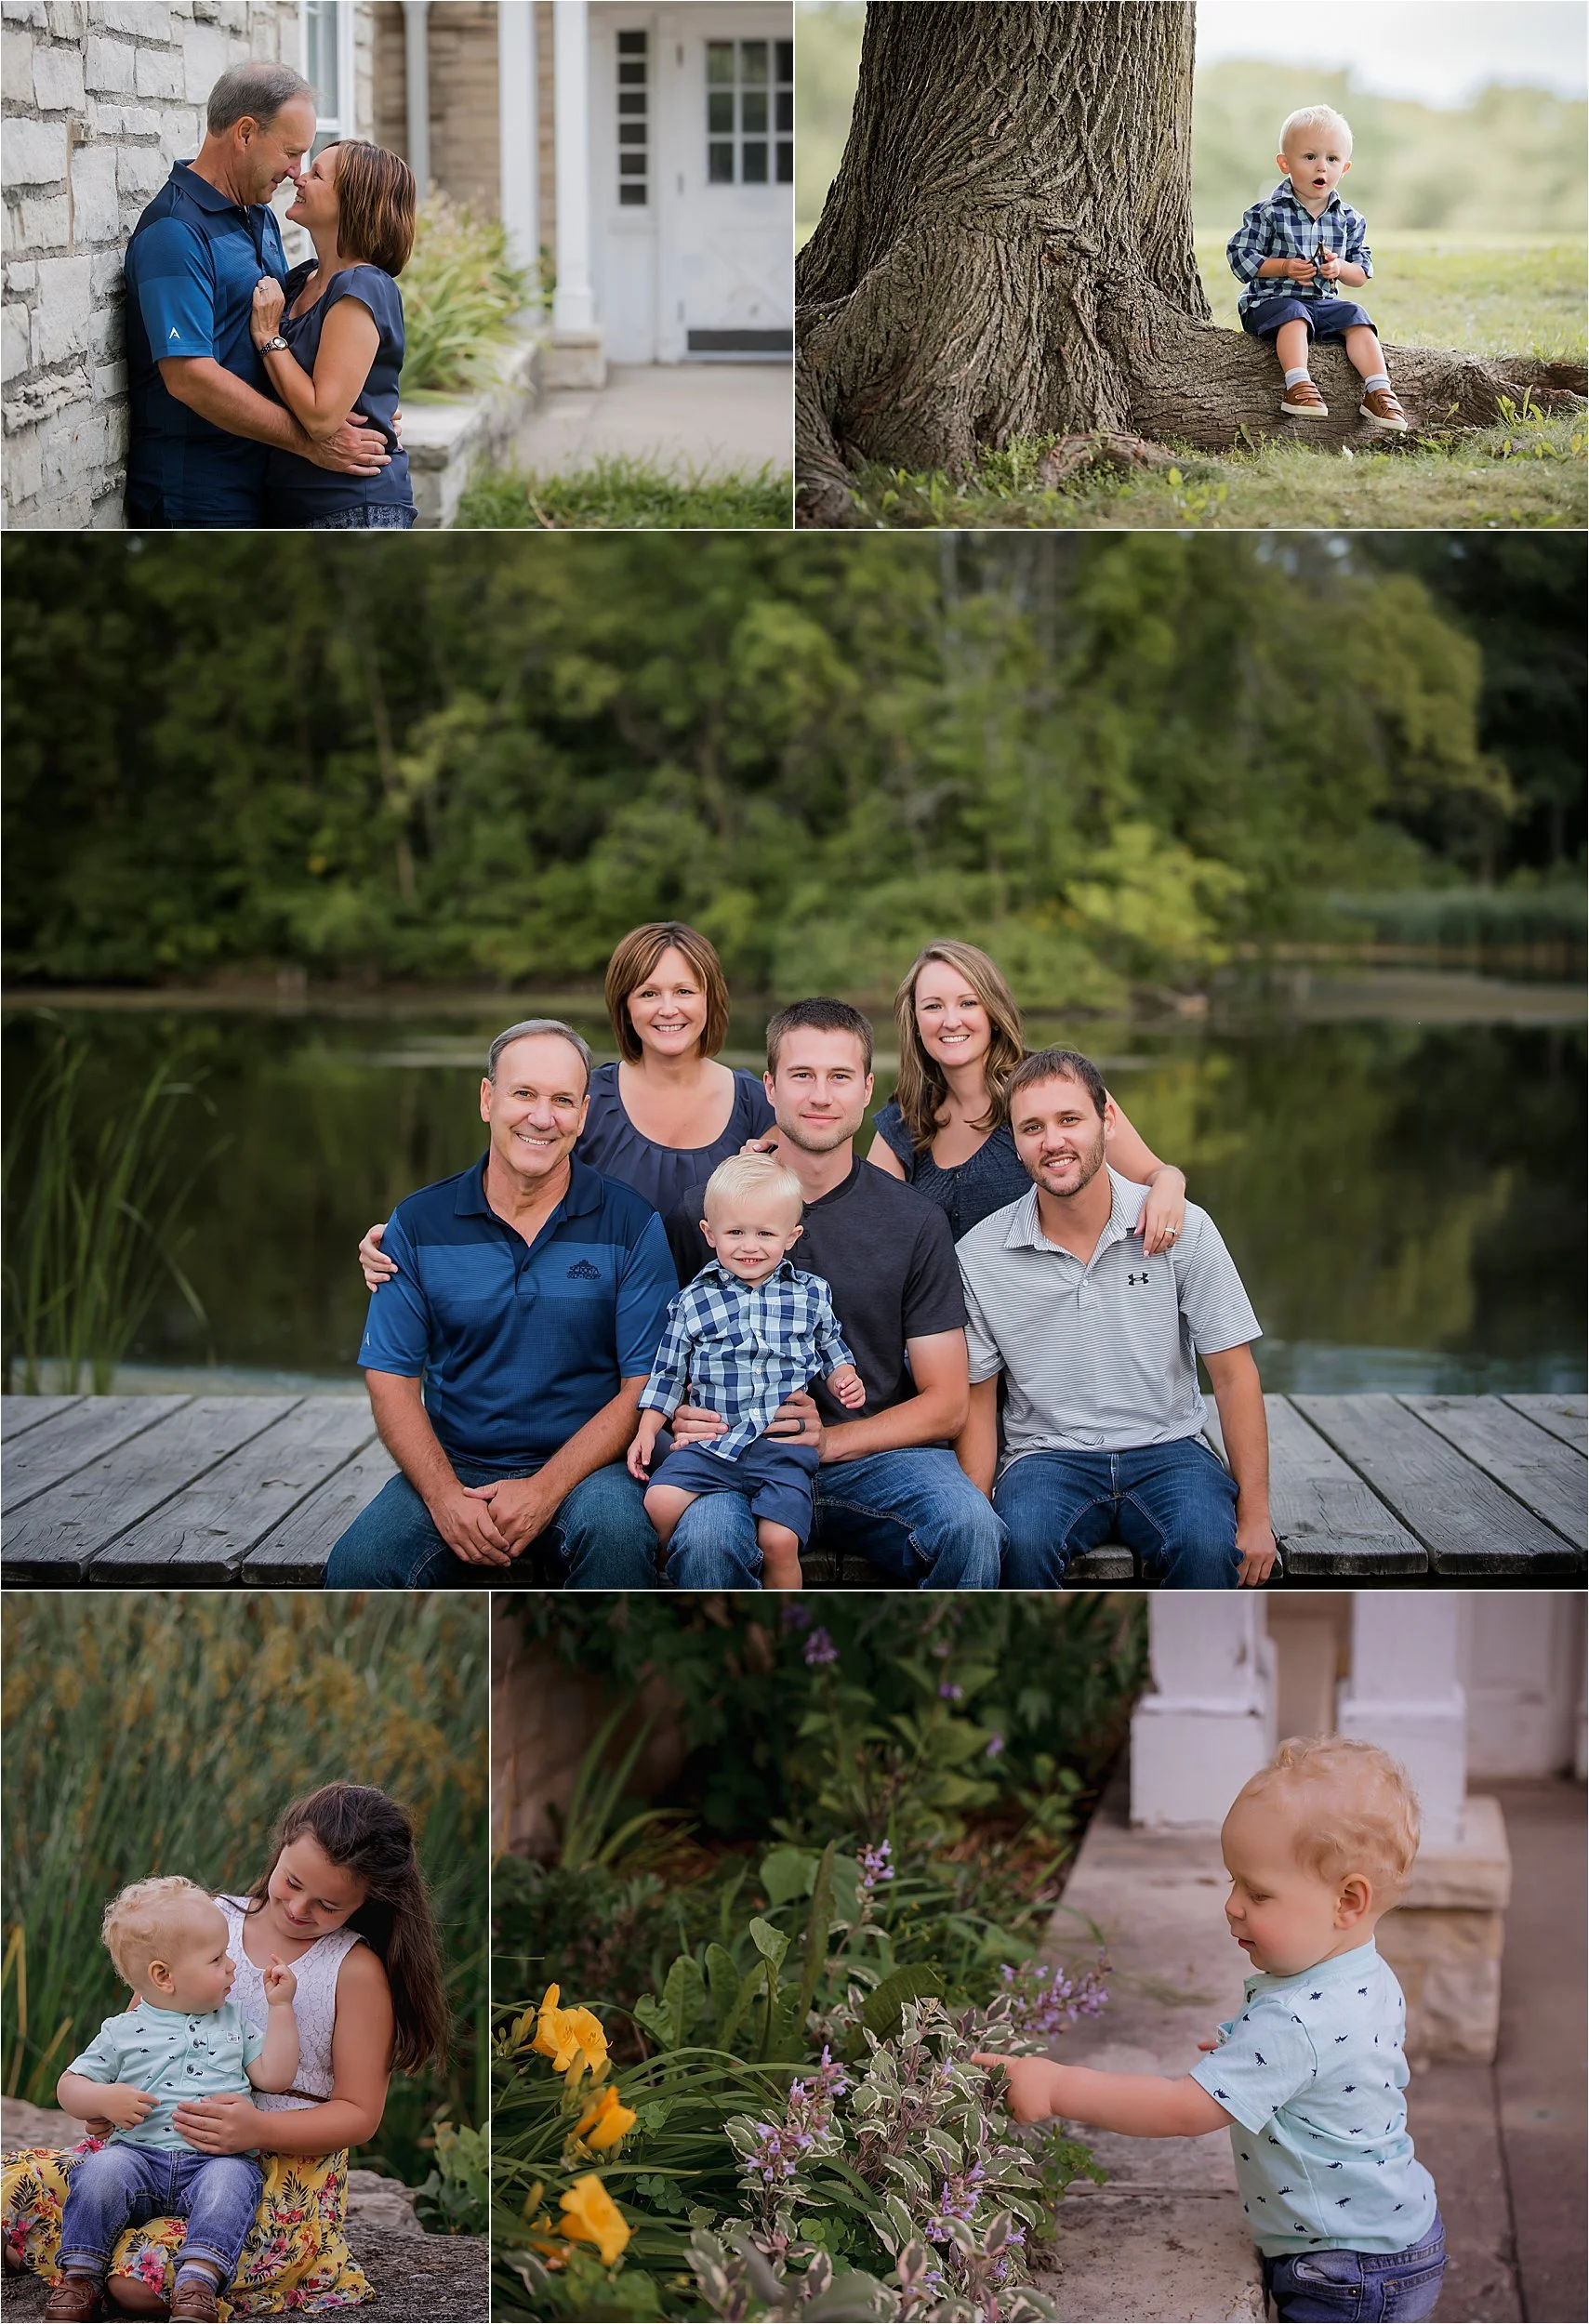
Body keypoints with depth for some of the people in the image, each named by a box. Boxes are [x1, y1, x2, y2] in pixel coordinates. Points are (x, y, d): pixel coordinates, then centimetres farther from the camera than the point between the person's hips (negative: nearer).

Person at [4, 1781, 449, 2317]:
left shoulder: (356, 1971, -7)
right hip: (159, 2141, 5)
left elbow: (359, 2113, -6)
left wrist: (258, 2129, -23)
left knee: (141, 2280, -29)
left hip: (285, 2167, -5)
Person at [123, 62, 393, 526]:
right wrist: (310, 442, -21)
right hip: (196, 499, -9)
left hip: (257, 485, 9)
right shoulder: (175, 232, -16)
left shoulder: (260, 218, 15)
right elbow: (190, 376, -24)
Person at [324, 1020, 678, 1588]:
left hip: (583, 1465, -1)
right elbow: (391, 1378, 3)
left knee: (616, 1531, -36)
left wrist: (545, 1490, -17)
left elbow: (644, 1386, -5)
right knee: (355, 1566, -27)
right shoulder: (418, 1222, 4)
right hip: (454, 1469, 1)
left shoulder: (631, 1224, 0)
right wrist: (444, 1497, -15)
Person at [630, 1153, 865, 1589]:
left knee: (779, 1541, -19)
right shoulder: (693, 1301, 7)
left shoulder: (810, 1294, 9)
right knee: (660, 1502, -21)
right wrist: (647, 1431, 6)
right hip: (710, 1443, 1)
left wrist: (844, 1378, 2)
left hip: (784, 1444, -1)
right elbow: (668, 1373, 13)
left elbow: (832, 1349, 23)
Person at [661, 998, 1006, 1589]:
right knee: (703, 1539, -36)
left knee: (970, 1528, -32)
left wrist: (831, 1440, -10)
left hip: (875, 1453, 1)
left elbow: (946, 1405, 6)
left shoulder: (917, 1223, 7)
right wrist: (680, 1417, -11)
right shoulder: (704, 1211, 6)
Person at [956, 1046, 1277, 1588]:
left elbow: (1234, 1375, 1)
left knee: (1205, 1544, -33)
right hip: (1047, 1455, 0)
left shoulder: (1184, 1229, -3)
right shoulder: (978, 1257, -2)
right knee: (1021, 1542, -35)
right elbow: (977, 1399, 6)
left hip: (1165, 1448, 0)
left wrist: (1254, 1516, -3)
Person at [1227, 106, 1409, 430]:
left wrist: (1341, 268, -13)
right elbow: (1240, 255, -7)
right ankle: (1298, 386, -47)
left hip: (1325, 302, 5)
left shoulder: (1347, 220, 7)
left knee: (1356, 318, -18)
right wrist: (1285, 267, -17)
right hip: (1271, 301, -4)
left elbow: (1362, 272, 11)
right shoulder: (1268, 213, -6)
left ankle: (1378, 391, -24)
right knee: (1293, 315, -34)